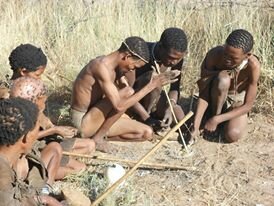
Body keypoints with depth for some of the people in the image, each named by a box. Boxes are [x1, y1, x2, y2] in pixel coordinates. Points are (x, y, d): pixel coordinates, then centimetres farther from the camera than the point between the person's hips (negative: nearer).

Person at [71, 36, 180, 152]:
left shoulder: (117, 67, 4)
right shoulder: (101, 66, -27)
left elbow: (132, 99, 11)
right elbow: (119, 106, -33)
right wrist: (151, 86, -33)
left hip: (98, 117, 9)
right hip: (83, 121, -9)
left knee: (147, 133, 3)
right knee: (127, 92, -26)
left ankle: (97, 134, 5)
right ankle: (98, 138, -13)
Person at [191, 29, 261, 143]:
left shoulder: (253, 66, -31)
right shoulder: (214, 55, -30)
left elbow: (247, 105, -25)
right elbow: (203, 93, -26)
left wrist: (217, 120, -32)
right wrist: (196, 126, -34)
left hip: (237, 102, 0)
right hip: (216, 98, 0)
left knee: (232, 135, -29)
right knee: (223, 78, -35)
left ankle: (217, 118, 4)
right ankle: (214, 113, -10)